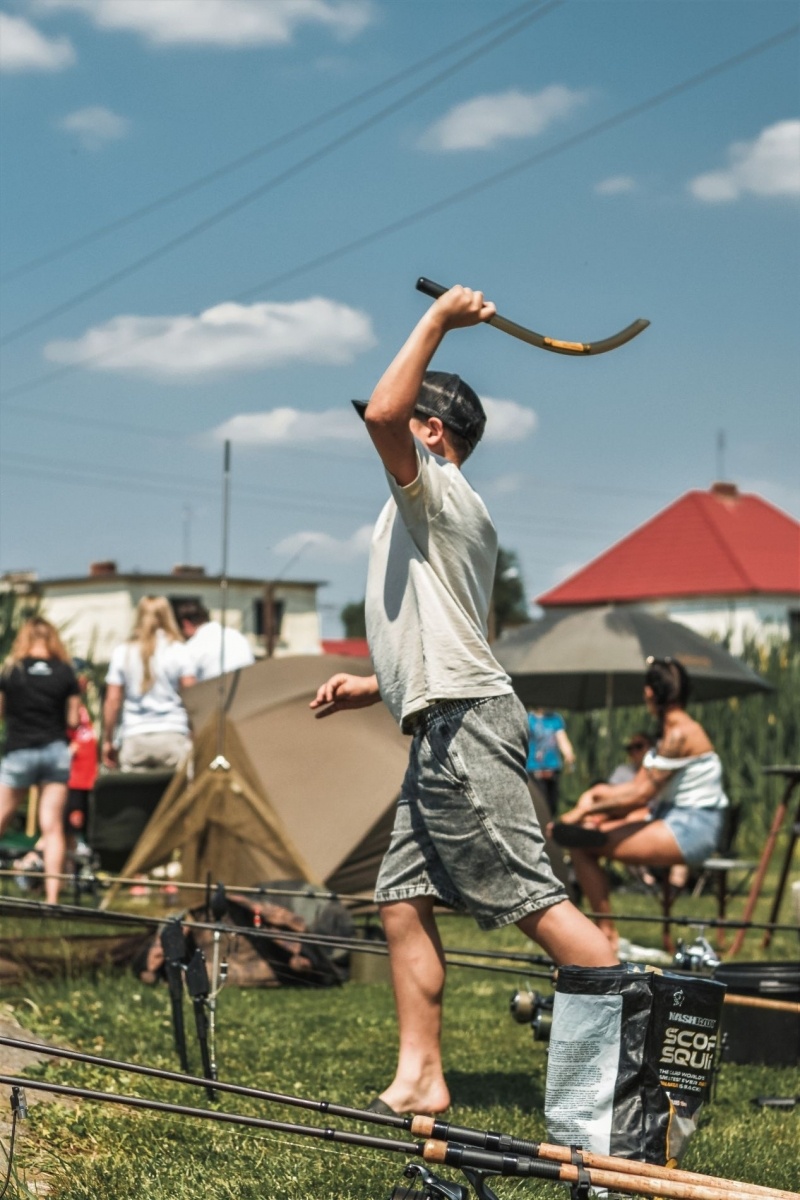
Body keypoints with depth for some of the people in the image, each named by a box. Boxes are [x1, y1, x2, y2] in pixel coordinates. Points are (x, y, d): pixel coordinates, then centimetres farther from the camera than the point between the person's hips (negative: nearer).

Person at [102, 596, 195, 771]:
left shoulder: (122, 653, 6)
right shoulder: (178, 650, 2)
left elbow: (112, 701, 4)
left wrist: (107, 740, 11)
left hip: (134, 738, 1)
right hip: (172, 736, -1)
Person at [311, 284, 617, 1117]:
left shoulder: (439, 491, -3)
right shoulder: (436, 516, 26)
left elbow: (379, 410, -22)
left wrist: (438, 319, -13)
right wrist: (376, 687, 23)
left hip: (466, 728, -10)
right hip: (443, 734, 10)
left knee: (534, 901, -12)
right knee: (402, 902, 7)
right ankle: (420, 1078, 8)